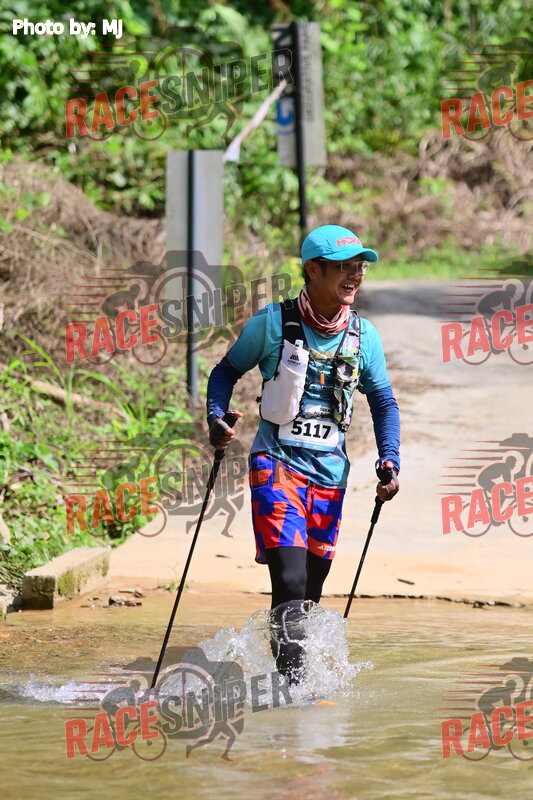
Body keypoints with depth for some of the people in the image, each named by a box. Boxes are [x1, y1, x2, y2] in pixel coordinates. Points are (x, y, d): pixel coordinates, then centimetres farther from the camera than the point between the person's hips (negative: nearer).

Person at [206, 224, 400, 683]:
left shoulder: (364, 337, 5)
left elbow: (384, 402, 13)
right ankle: (293, 683, -17)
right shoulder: (272, 324, -6)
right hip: (276, 465, -4)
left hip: (330, 473, 4)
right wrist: (216, 417, -12)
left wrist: (389, 460, -1)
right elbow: (227, 372, 6)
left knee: (310, 594, 9)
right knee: (290, 584, -19)